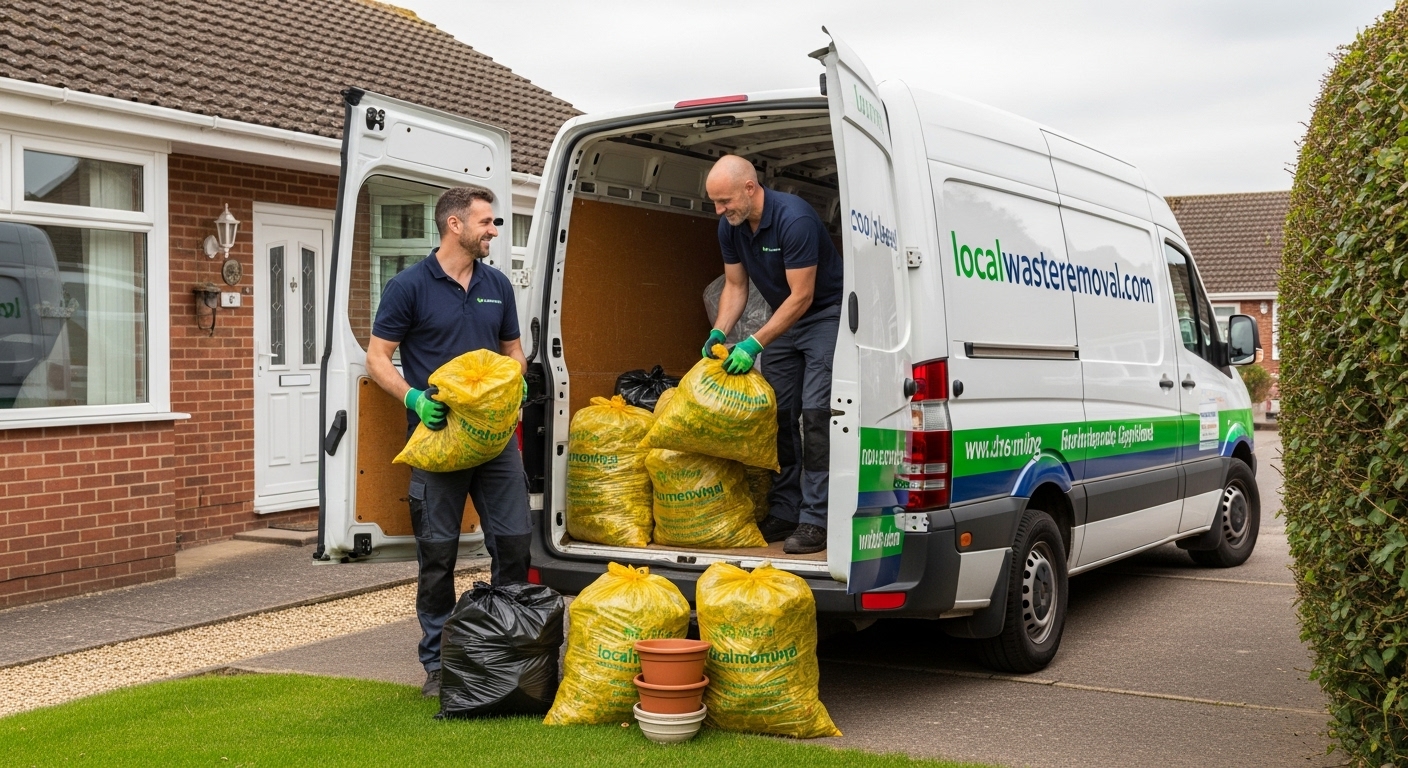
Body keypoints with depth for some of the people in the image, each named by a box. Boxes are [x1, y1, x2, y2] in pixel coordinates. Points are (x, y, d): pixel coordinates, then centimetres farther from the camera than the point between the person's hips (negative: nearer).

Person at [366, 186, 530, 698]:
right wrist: (414, 399, -18)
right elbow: (377, 357, -3)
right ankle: (438, 663, 15)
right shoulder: (410, 286, -4)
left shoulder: (498, 286, 11)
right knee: (438, 551, 3)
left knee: (514, 541, 3)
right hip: (439, 436, -4)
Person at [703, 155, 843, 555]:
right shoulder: (730, 227, -5)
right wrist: (719, 333, -11)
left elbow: (802, 297, -27)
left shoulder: (794, 219, -29)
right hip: (783, 319, 8)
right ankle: (784, 513, 11)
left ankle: (815, 519, -14)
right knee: (779, 414, 5)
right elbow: (735, 286, 5)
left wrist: (755, 343, -29)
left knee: (816, 413, -15)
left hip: (825, 315, -8)